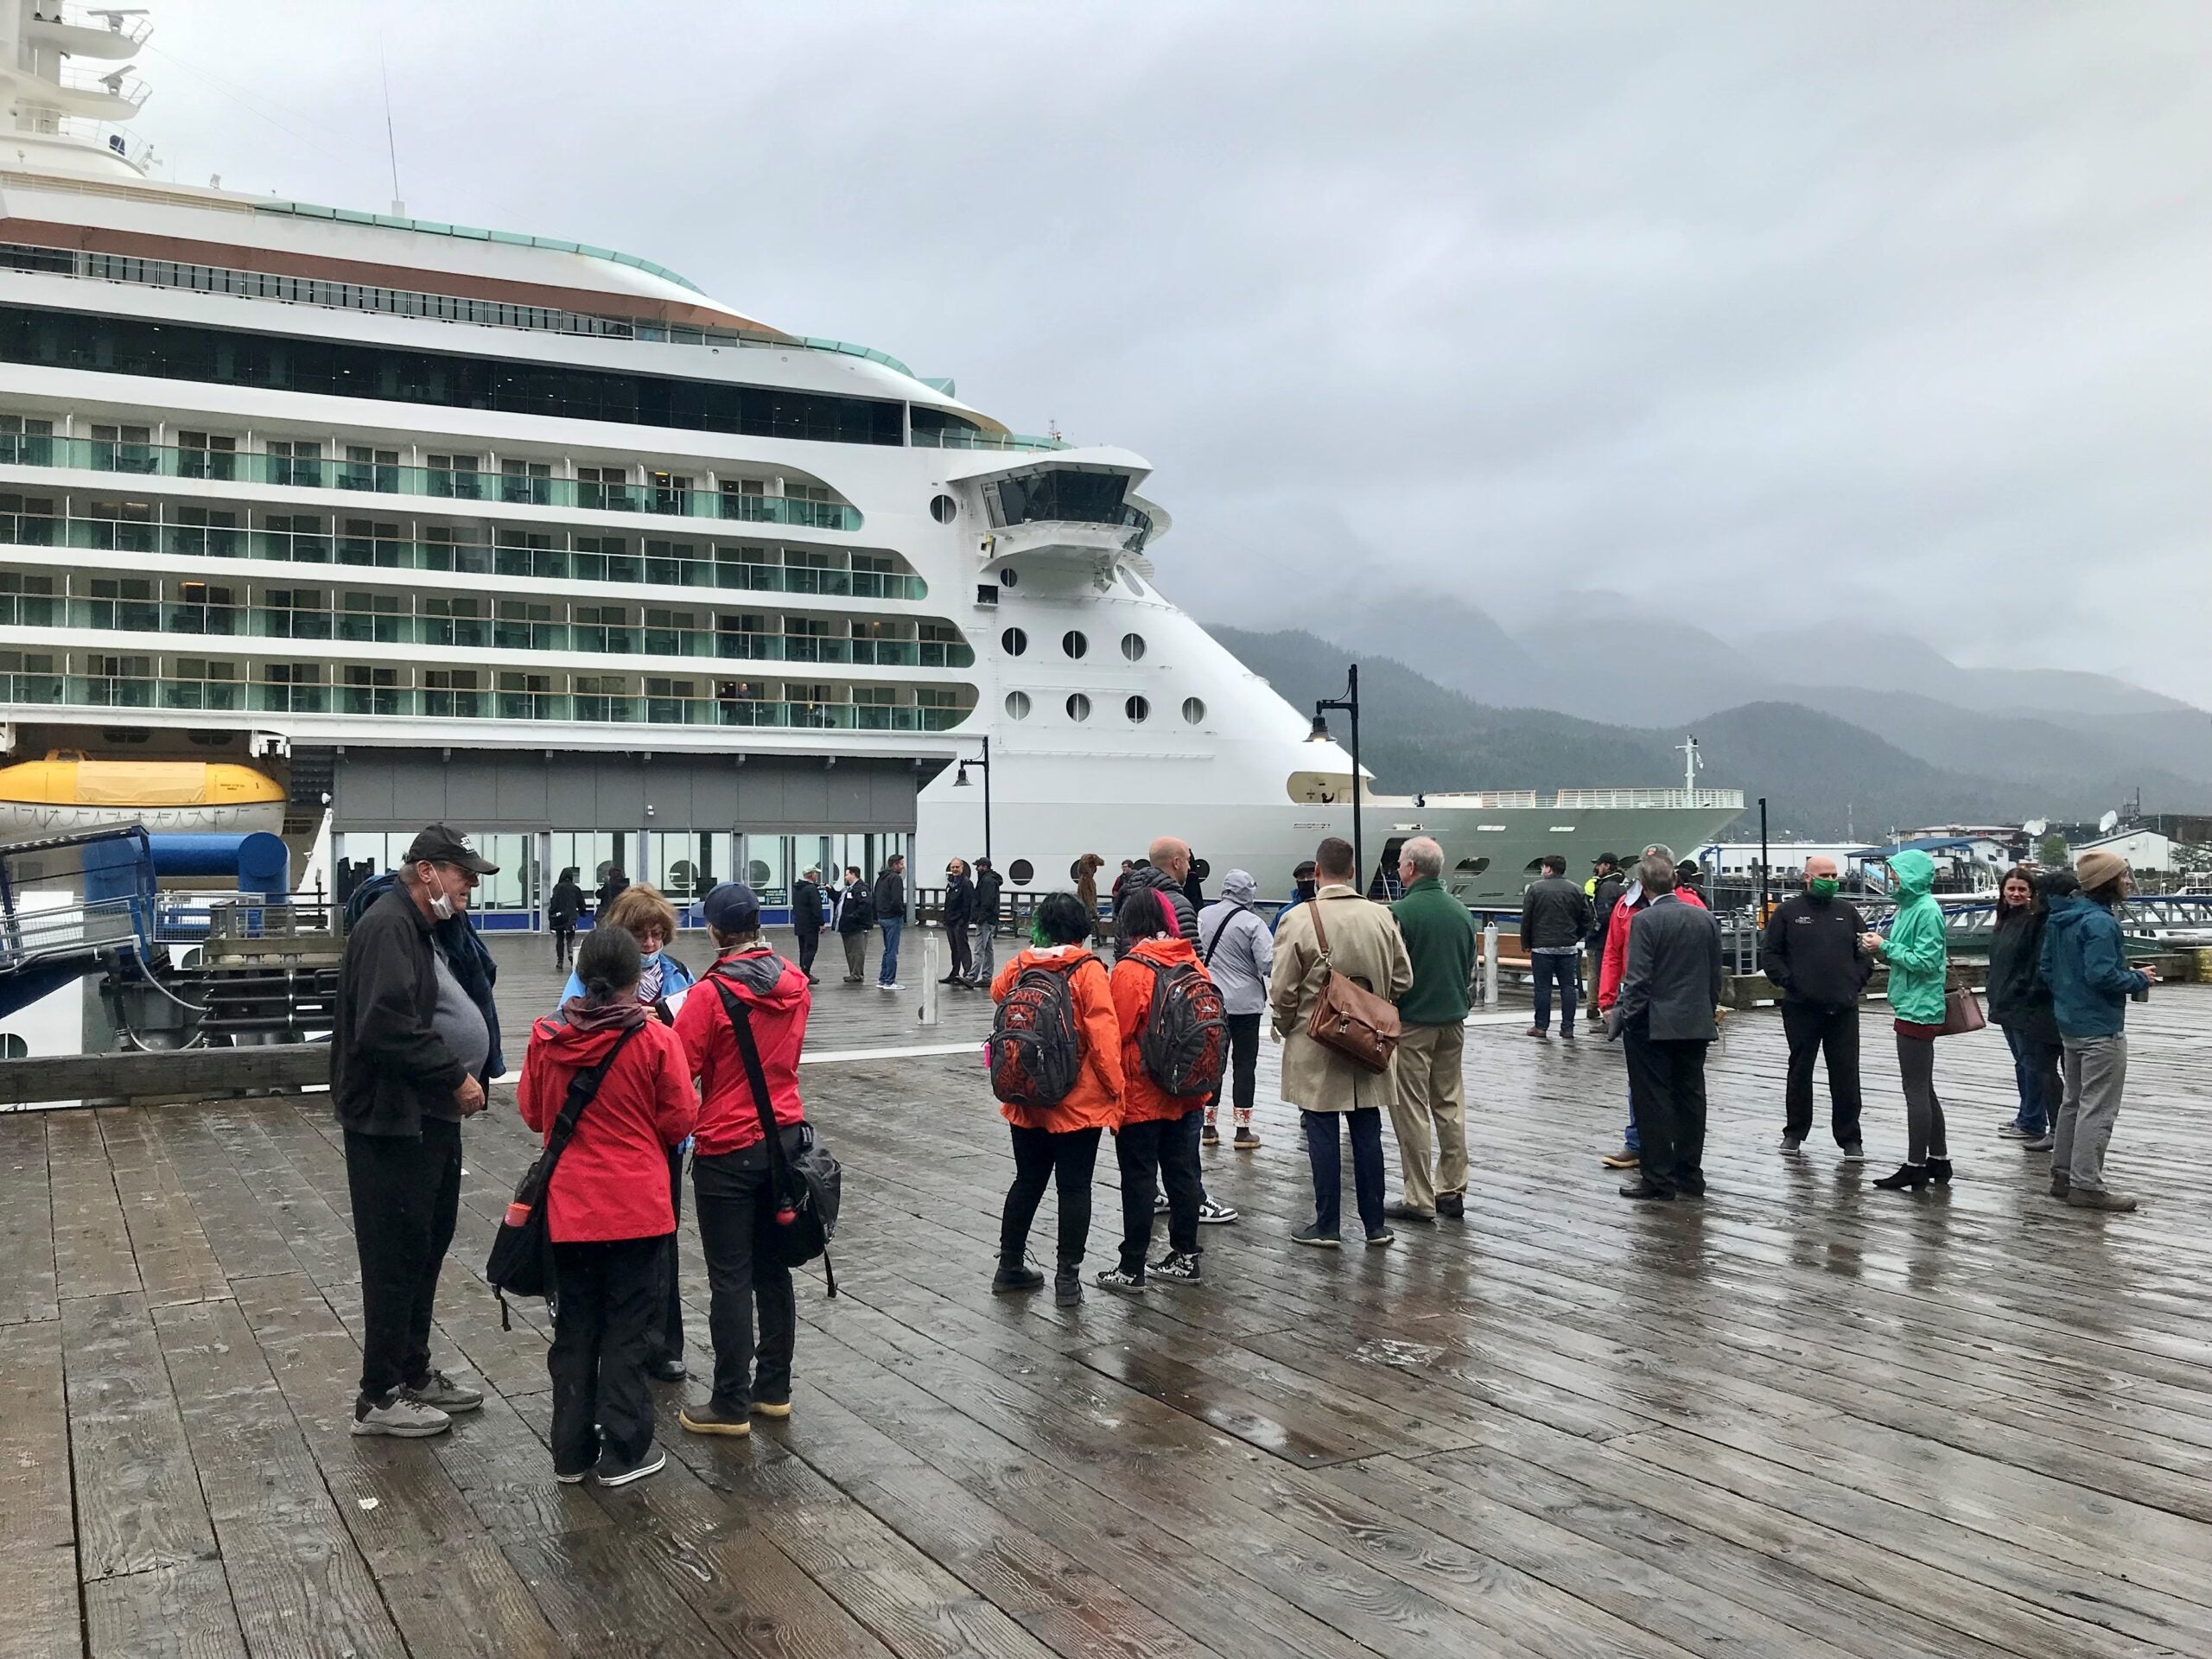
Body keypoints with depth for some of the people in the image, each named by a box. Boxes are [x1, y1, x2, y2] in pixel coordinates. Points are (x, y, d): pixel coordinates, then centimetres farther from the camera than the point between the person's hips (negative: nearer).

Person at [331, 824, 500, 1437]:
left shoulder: (424, 929, 16)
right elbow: (389, 1027, -28)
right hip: (394, 1122, -11)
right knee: (396, 1258, -2)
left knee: (426, 1250, 18)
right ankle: (379, 1397, 8)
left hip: (430, 1120, 11)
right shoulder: (388, 926, -17)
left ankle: (414, 1373, 31)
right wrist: (455, 1077, -22)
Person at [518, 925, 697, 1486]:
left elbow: (531, 1112, 8)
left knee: (574, 1329, 15)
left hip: (568, 1208, 3)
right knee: (628, 1332, 7)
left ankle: (571, 1451, 22)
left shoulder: (546, 1037, -4)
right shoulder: (655, 1039, -14)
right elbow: (680, 1121, -8)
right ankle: (623, 1452, 13)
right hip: (638, 1207, -3)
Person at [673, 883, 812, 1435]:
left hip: (728, 1151, -6)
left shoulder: (710, 995, -18)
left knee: (730, 1279, 2)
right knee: (772, 1268, 15)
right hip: (786, 1136, 6)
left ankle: (731, 1406, 10)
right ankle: (774, 1389, 24)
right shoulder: (796, 985, 1)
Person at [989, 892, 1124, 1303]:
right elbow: (1104, 1036, -18)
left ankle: (1010, 1266, 25)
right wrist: (1115, 1090, -11)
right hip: (1079, 1102, -4)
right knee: (1074, 1187, 5)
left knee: (1027, 1181, 18)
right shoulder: (1088, 970, -13)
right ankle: (1067, 1277, 7)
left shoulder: (1019, 967, 0)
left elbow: (997, 992, 23)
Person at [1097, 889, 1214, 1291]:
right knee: (1182, 1174, 14)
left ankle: (1132, 1269, 8)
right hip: (1188, 1094, 6)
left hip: (1141, 1098, -6)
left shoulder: (1130, 970, -17)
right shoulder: (1193, 963, 2)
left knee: (1138, 1180, 2)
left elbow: (1118, 1036, -16)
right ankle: (1185, 1257, 23)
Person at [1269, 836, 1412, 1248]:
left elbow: (1282, 990, -11)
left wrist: (1284, 1028, 7)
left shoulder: (1298, 920, -14)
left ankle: (1326, 1225, 10)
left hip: (1314, 1046, -3)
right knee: (1367, 1133, 11)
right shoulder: (1381, 916, -3)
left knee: (1323, 1134, 4)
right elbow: (1403, 980, 3)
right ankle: (1374, 1224, 18)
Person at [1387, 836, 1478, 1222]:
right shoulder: (1461, 912, 5)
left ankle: (1419, 1200, 4)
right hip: (1453, 1022, 6)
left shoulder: (1400, 912, -16)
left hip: (1411, 1024, -6)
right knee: (1451, 1106, 13)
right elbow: (1471, 970, 14)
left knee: (1412, 1112, 1)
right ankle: (1453, 1191, 18)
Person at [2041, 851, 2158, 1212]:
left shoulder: (2061, 919, 8)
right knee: (2098, 1109, -3)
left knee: (2073, 1102, 17)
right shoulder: (2100, 922, -20)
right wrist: (2140, 980, -11)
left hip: (2070, 1023, 10)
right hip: (2101, 1029, -10)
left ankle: (2062, 1175, 24)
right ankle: (2087, 1186, 0)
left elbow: (2046, 966, 13)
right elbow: (2102, 974, -25)